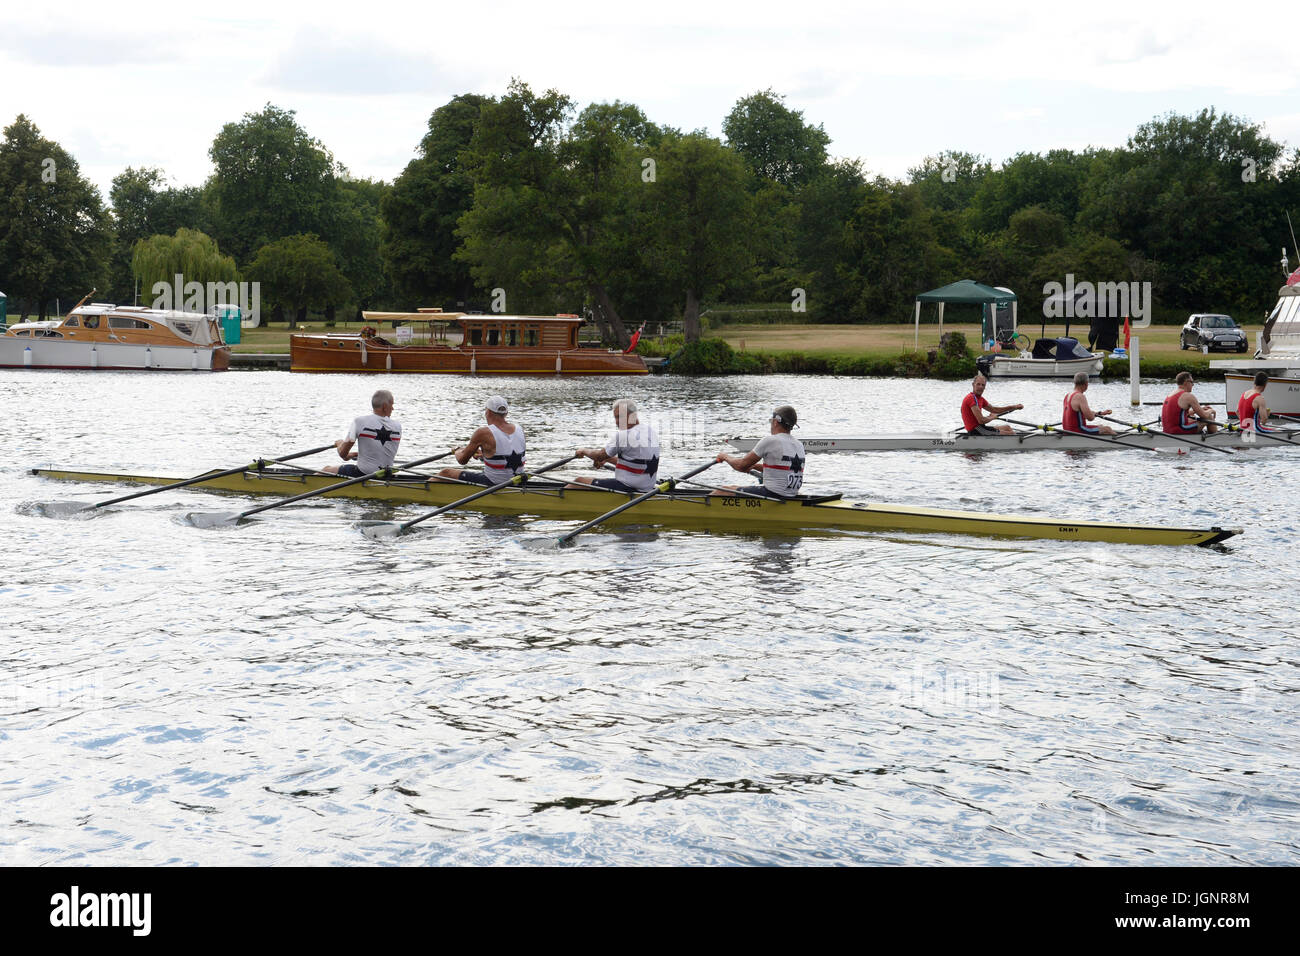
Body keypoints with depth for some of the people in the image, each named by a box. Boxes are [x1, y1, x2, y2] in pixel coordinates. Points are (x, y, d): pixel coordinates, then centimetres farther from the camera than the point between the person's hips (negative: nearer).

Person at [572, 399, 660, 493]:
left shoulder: (622, 436, -18)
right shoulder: (651, 431, 8)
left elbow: (599, 456, -5)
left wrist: (584, 451, 15)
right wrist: (606, 459, 23)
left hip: (626, 488, -9)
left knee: (579, 481, 3)